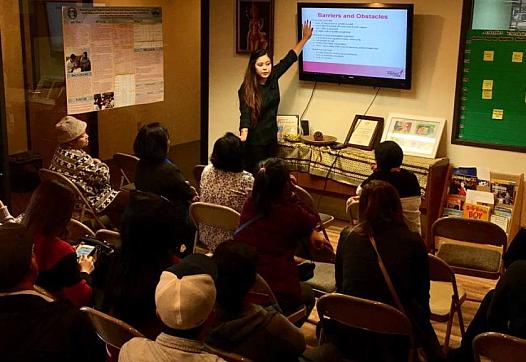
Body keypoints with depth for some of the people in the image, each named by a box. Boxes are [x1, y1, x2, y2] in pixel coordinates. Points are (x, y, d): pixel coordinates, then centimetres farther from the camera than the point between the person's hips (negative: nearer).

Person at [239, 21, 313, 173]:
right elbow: (245, 114, -25)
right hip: (254, 142, -6)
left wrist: (305, 38, 18)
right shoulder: (247, 89, -16)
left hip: (271, 138, 6)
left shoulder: (273, 77, 0)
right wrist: (243, 135, -43)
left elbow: (289, 59, 12)